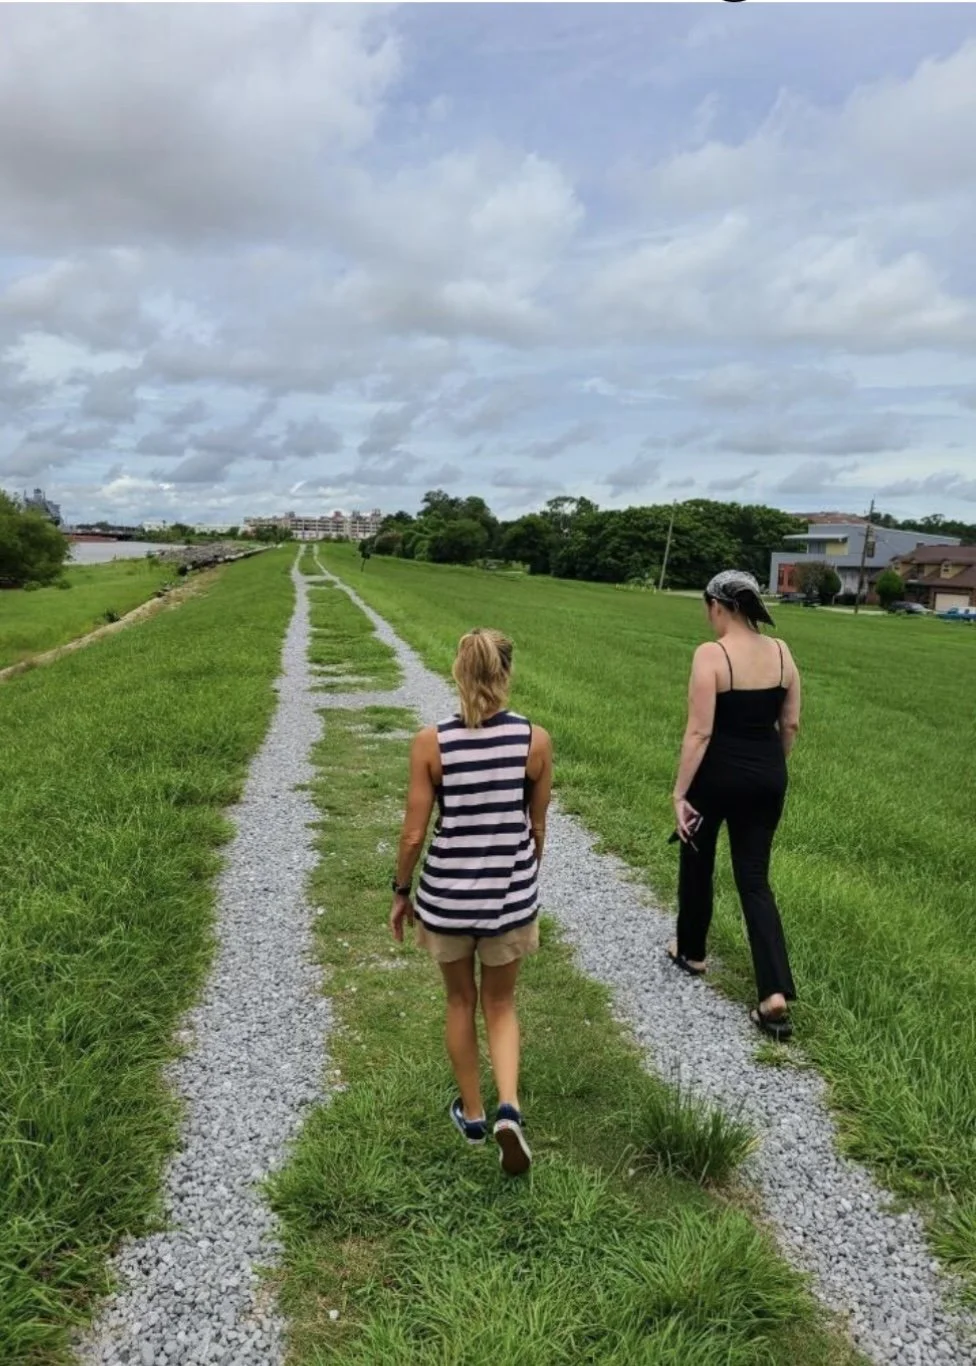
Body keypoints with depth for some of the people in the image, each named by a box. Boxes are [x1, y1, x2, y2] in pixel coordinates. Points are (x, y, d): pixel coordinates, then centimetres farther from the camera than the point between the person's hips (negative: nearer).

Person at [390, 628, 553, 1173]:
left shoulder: (432, 742, -13)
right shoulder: (536, 740, -9)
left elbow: (414, 834, -9)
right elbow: (537, 828, 1)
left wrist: (401, 893, 7)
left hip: (447, 891, 0)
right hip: (510, 892, 1)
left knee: (461, 1001, 22)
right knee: (501, 1005, 21)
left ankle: (472, 1112, 36)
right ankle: (509, 1108, 2)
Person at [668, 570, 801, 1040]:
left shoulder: (711, 654, -17)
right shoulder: (781, 652, 1)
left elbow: (699, 732, -19)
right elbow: (790, 725, 7)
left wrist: (680, 792, -14)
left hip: (718, 774, -5)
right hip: (767, 778, 5)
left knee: (697, 864, 20)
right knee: (754, 878, 10)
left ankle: (691, 952, 40)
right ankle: (776, 994, 1)